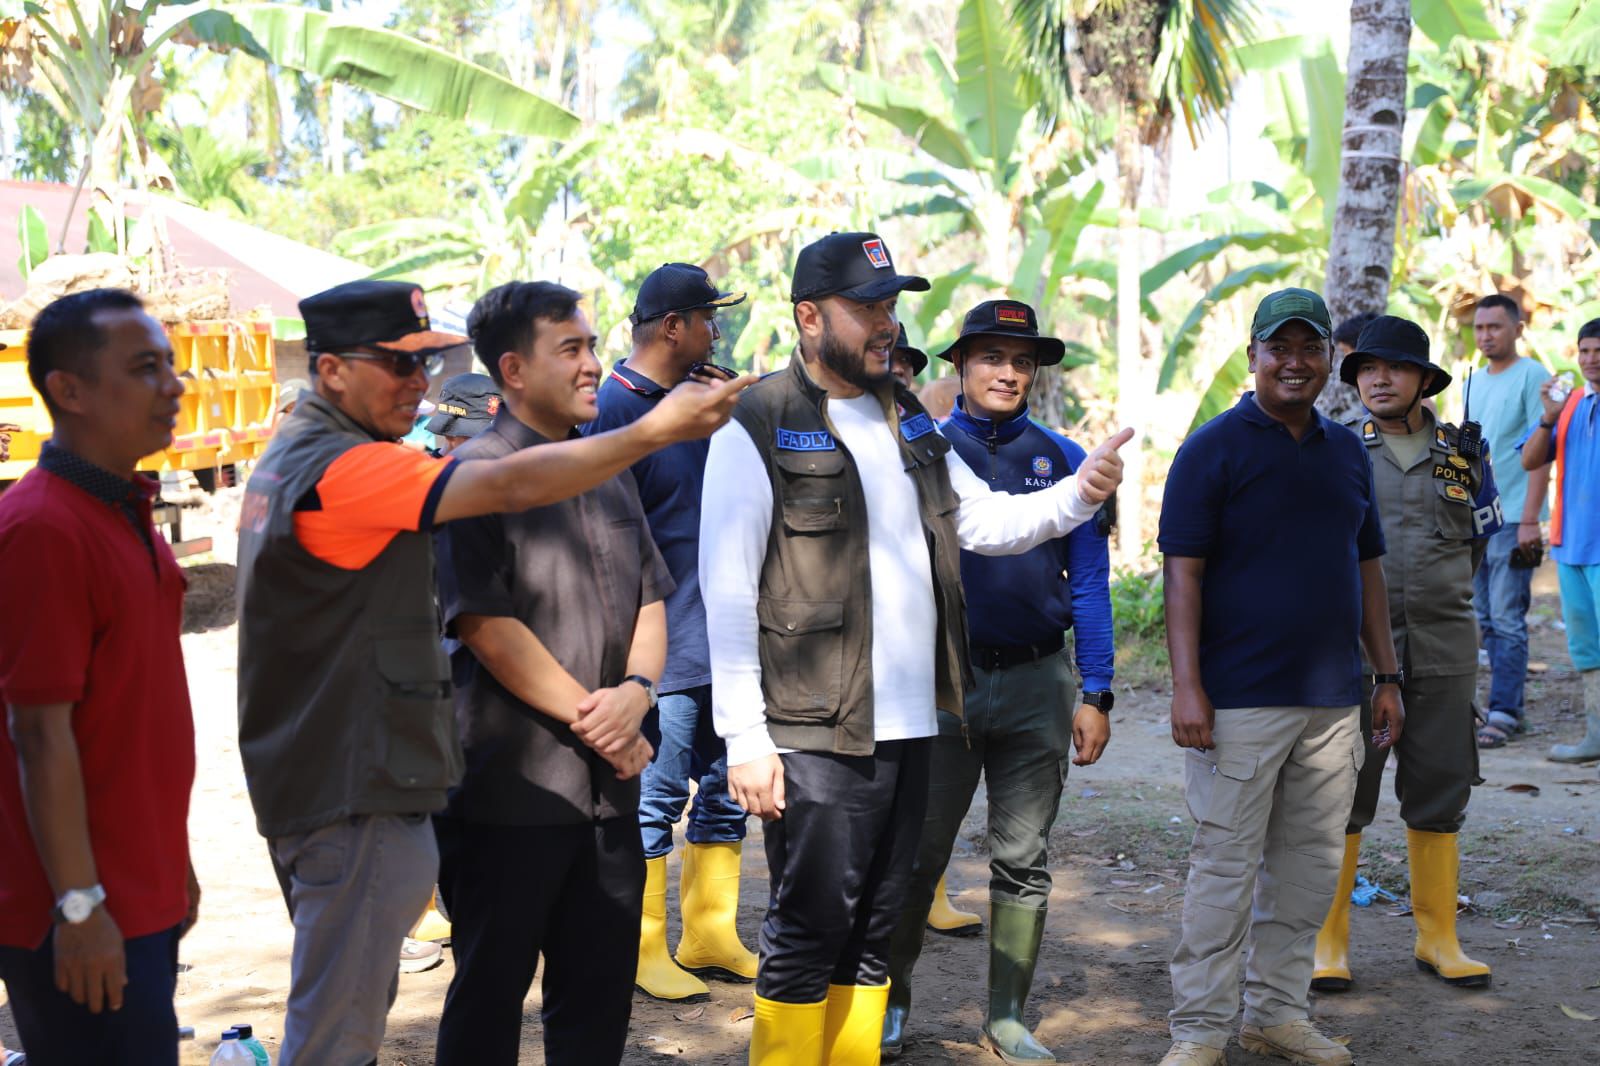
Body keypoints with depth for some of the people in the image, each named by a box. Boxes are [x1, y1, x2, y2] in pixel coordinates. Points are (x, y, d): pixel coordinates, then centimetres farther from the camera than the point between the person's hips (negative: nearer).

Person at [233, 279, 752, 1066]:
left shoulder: (293, 456, 14)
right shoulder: (343, 468, -20)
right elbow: (511, 486, -28)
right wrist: (655, 430, -26)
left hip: (312, 780, 11)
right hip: (351, 793, -11)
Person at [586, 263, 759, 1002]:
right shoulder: (614, 408, -12)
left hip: (720, 637, 8)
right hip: (662, 649, -8)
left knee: (725, 793, 13)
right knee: (654, 800, 0)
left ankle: (711, 938, 26)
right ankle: (643, 954, 13)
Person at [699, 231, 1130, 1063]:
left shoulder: (910, 423, 15)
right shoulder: (757, 426, -8)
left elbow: (985, 520, 17)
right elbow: (727, 591, -11)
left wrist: (1077, 495, -3)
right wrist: (745, 738, -16)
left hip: (909, 726, 7)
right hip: (816, 734, -7)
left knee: (872, 928, 14)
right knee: (809, 927, -1)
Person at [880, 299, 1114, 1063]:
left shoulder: (1063, 462, 7)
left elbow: (1089, 585, 6)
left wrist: (1095, 695, 0)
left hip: (1037, 681, 2)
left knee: (1023, 862, 8)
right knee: (918, 855, 4)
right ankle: (890, 1002, 20)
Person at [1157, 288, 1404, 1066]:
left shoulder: (1347, 451, 14)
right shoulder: (1214, 448, -5)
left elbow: (1367, 567, 18)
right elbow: (1182, 572, -9)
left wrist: (1387, 678, 14)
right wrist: (1187, 687, -16)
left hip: (1332, 701, 6)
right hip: (1241, 701, -6)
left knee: (1310, 866, 11)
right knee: (1226, 864, -2)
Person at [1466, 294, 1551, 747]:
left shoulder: (1532, 376, -6)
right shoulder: (1473, 381, 16)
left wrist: (1529, 519, -17)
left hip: (1512, 518, -7)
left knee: (1507, 619, -7)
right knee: (1486, 620, 9)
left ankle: (1502, 713, -5)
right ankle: (1511, 707, 16)